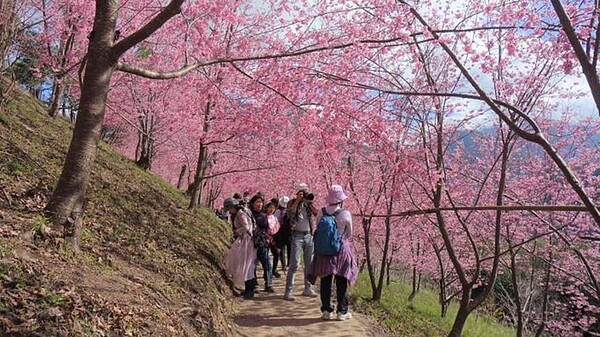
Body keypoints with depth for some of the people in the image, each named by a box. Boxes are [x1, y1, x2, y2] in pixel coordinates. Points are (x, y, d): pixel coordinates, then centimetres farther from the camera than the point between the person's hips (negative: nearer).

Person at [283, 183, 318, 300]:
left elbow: (317, 213, -5)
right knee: (294, 264, -9)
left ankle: (308, 289, 23)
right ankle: (288, 291, -7)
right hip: (297, 235, -5)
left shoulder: (309, 204, 10)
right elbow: (290, 214, -20)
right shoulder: (292, 202, 0)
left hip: (309, 235, 5)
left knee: (309, 264, 12)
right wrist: (297, 201, -18)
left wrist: (310, 202, -10)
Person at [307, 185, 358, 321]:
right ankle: (342, 312, 14)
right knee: (341, 282, 8)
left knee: (325, 282, 11)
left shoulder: (321, 213, -5)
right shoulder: (345, 214, -13)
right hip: (342, 250, -2)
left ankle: (326, 311, 16)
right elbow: (349, 234, -1)